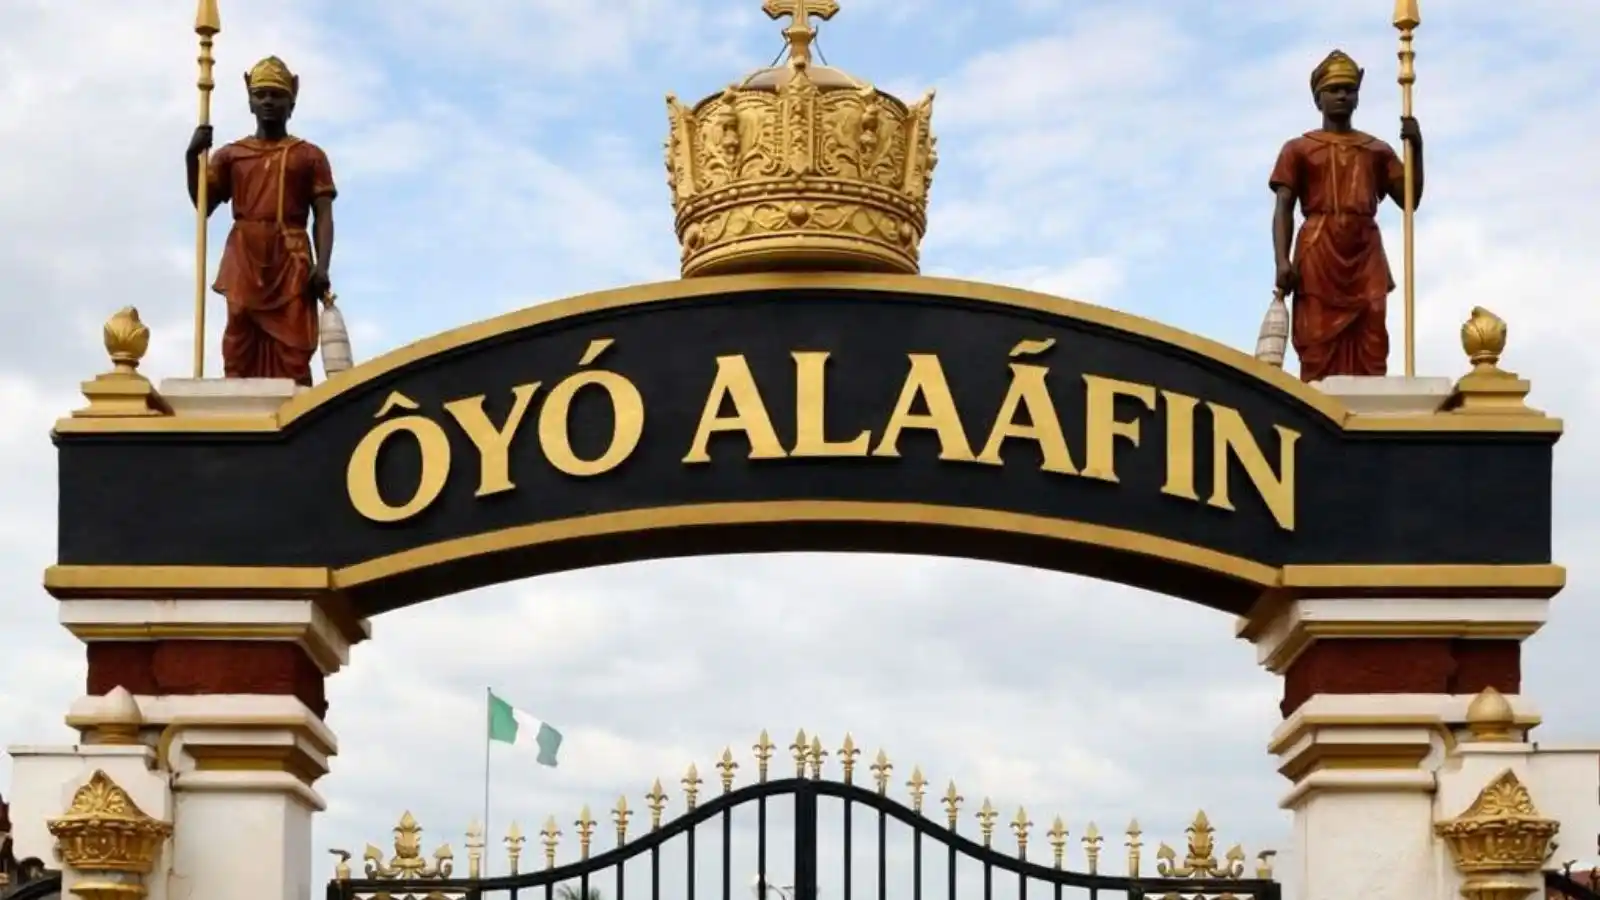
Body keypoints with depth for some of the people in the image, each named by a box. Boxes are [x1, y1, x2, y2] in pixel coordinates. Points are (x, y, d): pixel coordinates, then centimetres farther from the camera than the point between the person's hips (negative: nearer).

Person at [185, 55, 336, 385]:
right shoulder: (230, 155, 17)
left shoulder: (310, 156, 12)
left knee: (292, 353, -8)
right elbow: (203, 206, 8)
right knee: (240, 353, -3)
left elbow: (324, 216, 3)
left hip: (292, 262, -2)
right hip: (244, 262, 2)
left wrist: (322, 266, -12)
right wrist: (193, 156, -5)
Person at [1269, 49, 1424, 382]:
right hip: (1319, 254, -3)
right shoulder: (1298, 149, 11)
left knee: (1370, 353, -5)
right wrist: (1282, 260, -12)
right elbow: (1283, 209, 3)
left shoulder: (1377, 150, 19)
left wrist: (1416, 149, 1)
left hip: (1366, 255, 3)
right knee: (1319, 351, -9)